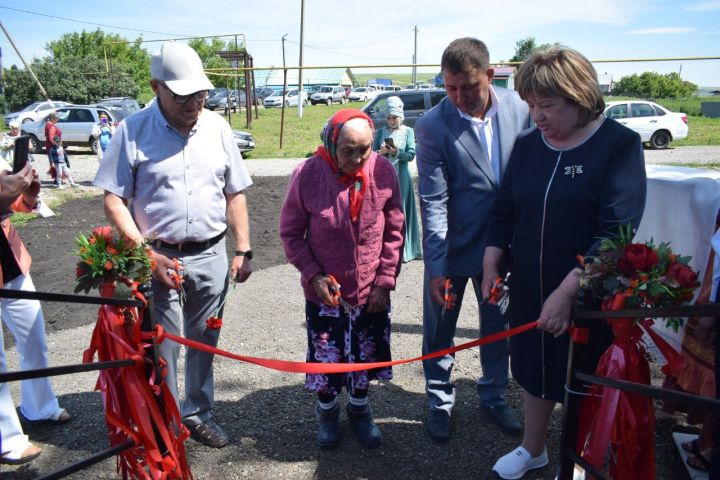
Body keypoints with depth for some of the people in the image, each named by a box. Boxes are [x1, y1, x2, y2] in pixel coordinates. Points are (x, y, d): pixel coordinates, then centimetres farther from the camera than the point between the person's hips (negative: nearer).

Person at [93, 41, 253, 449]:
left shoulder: (217, 127, 3)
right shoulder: (133, 131, -7)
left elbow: (235, 195, 8)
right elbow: (114, 200, -7)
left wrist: (243, 251, 4)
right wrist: (147, 255, -15)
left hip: (211, 255, 3)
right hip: (159, 257, -3)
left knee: (204, 341, 15)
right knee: (162, 347, 5)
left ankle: (198, 412, 34)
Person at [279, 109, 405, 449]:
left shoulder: (384, 172, -11)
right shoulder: (307, 175, -15)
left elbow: (394, 232, -2)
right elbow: (290, 233, -4)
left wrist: (385, 281, -4)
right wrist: (313, 274, -13)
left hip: (372, 292, 2)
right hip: (324, 292, -1)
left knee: (366, 356, 17)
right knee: (326, 358, 12)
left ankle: (359, 408, 44)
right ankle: (327, 411, 41)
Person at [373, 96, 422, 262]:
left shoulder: (408, 132, 4)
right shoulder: (381, 132, 9)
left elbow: (411, 154, -7)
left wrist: (396, 152, -24)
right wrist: (381, 152, -18)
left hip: (401, 177, -2)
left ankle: (403, 249, 5)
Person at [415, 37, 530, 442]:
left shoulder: (519, 107, -8)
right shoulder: (433, 127, -19)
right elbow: (433, 203, -19)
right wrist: (435, 267, -21)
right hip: (452, 247, -3)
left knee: (498, 325, 19)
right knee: (440, 330, 12)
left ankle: (494, 396, 41)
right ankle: (440, 401, 34)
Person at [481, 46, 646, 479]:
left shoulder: (620, 144, -14)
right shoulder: (528, 145, 2)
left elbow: (617, 229, -21)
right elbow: (504, 211, 9)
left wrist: (568, 290, -26)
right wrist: (492, 265, -3)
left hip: (588, 295, -4)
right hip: (529, 288, 5)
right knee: (536, 369, 19)